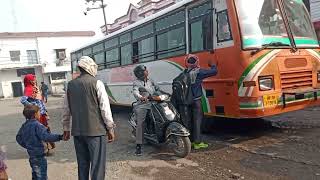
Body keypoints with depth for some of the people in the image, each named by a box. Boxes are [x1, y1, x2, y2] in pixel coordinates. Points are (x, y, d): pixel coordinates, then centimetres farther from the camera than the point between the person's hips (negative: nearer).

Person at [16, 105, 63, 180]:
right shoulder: (37, 125, -19)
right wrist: (59, 137, -30)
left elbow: (18, 138, 18)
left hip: (31, 155, 9)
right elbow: (46, 136, -30)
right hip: (39, 155, -9)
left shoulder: (24, 125, 7)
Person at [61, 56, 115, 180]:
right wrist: (110, 128, -3)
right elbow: (105, 107, -10)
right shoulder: (96, 83, -7)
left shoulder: (71, 85, 7)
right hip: (96, 130, -5)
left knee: (82, 164, 17)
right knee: (97, 165, 2)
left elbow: (67, 109, 11)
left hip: (77, 131, 5)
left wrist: (66, 129, 20)